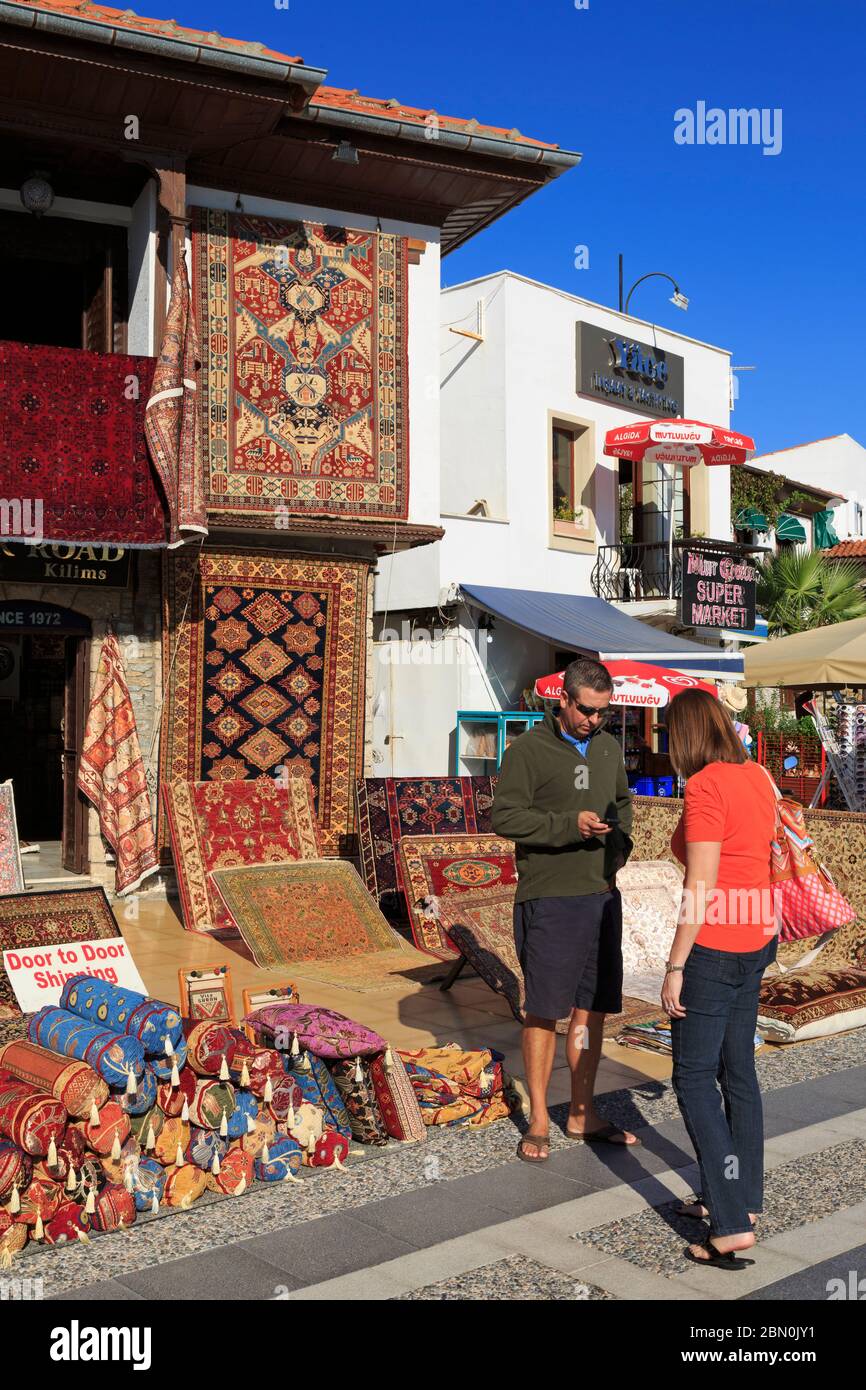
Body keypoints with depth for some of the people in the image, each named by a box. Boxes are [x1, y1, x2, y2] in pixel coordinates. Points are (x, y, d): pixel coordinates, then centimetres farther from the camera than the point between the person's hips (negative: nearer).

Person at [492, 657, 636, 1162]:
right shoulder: (529, 748, -8)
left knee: (592, 1008, 12)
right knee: (544, 1011, 1)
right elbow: (505, 816, -13)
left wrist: (621, 844, 6)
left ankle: (583, 1115, 26)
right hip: (549, 898, -6)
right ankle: (539, 1121, 14)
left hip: (602, 894, 6)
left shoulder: (609, 747, 12)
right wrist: (570, 824, -22)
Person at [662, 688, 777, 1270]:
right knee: (738, 1072, 19)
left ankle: (732, 1224, 3)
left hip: (713, 947, -9)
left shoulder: (706, 788, -20)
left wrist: (676, 966, -16)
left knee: (695, 1079, 1)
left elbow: (701, 889, -21)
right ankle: (744, 1198, 31)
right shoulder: (758, 777, 5)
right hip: (756, 939, 9)